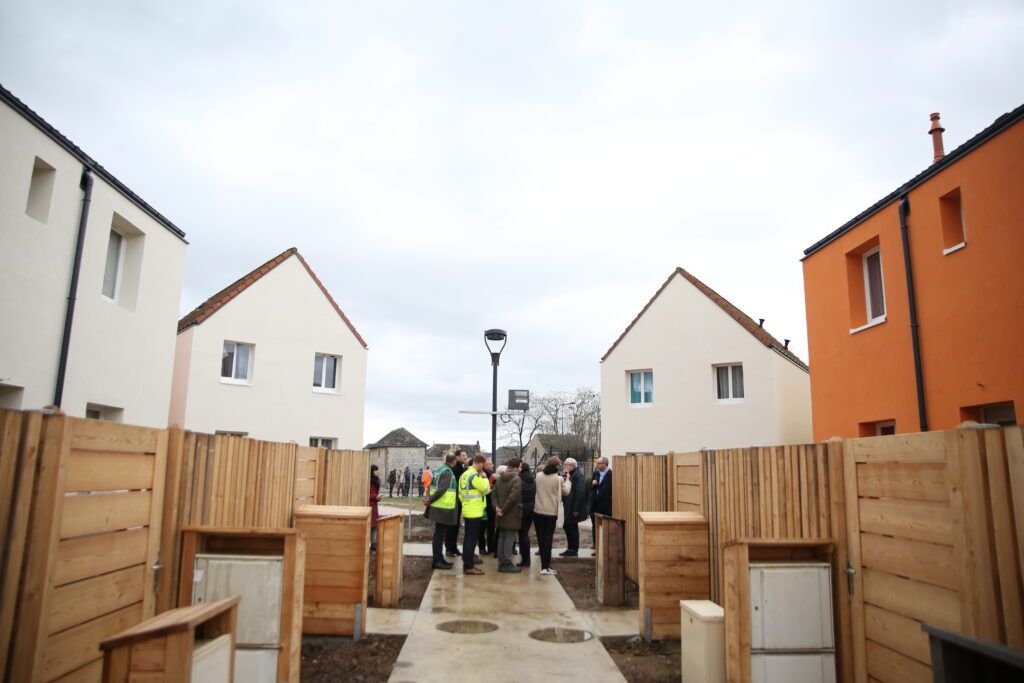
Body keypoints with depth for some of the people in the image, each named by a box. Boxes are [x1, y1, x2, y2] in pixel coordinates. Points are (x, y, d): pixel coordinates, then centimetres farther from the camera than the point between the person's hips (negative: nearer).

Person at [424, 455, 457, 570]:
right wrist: (430, 500, -16)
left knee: (439, 534, 15)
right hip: (444, 508, -9)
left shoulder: (440, 469, 11)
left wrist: (428, 498, 4)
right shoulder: (448, 472, -18)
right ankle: (437, 561, 4)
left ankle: (439, 559, 24)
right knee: (440, 534, -2)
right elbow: (441, 490, -24)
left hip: (439, 507, 9)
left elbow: (431, 485, 13)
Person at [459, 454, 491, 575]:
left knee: (468, 538, 15)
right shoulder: (475, 475, -18)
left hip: (467, 511, 9)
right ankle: (469, 567, -1)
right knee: (472, 539, -4)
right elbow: (486, 489, -14)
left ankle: (467, 563, 21)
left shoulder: (464, 474, 12)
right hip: (475, 512, -9)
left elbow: (461, 493, 15)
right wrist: (484, 477, -3)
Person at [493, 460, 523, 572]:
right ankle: (507, 564, 2)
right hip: (512, 515, -7)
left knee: (501, 538, 13)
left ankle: (501, 563, 20)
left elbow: (494, 494, 8)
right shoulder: (516, 479, -15)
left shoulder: (499, 479, 9)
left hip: (502, 516, 7)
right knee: (509, 539, -1)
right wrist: (503, 510, -15)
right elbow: (513, 497, -23)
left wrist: (497, 506, -1)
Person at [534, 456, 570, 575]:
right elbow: (566, 492, 0)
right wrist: (567, 480, 13)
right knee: (548, 539, 2)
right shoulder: (559, 479, -12)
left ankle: (544, 564, 16)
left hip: (538, 511, 3)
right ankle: (545, 567, -2)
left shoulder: (539, 476, -3)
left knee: (541, 538, 11)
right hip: (551, 512, -3)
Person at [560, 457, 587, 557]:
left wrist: (576, 509, -22)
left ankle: (574, 550, 11)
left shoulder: (578, 475, -16)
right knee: (567, 526, 13)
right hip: (568, 507, 9)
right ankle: (570, 548, 24)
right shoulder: (569, 475, 12)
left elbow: (580, 492, -22)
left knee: (572, 527, 0)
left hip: (574, 508, -9)